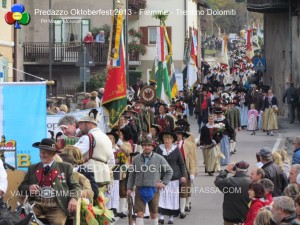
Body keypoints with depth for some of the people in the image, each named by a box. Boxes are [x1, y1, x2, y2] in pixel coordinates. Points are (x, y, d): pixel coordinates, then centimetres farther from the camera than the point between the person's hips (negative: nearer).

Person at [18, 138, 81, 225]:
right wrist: (29, 188, -4)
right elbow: (21, 187, 20)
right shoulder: (32, 168, 22)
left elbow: (76, 186, 11)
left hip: (56, 205, -1)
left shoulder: (65, 167, 15)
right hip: (36, 203, 2)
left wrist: (73, 198, -11)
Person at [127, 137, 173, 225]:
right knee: (140, 213, -6)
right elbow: (132, 174, 8)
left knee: (154, 214, 11)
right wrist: (129, 188, 4)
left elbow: (169, 171, 9)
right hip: (140, 189, 0)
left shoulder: (159, 158, 0)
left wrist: (164, 183, 1)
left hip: (153, 190, 0)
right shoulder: (136, 159, 4)